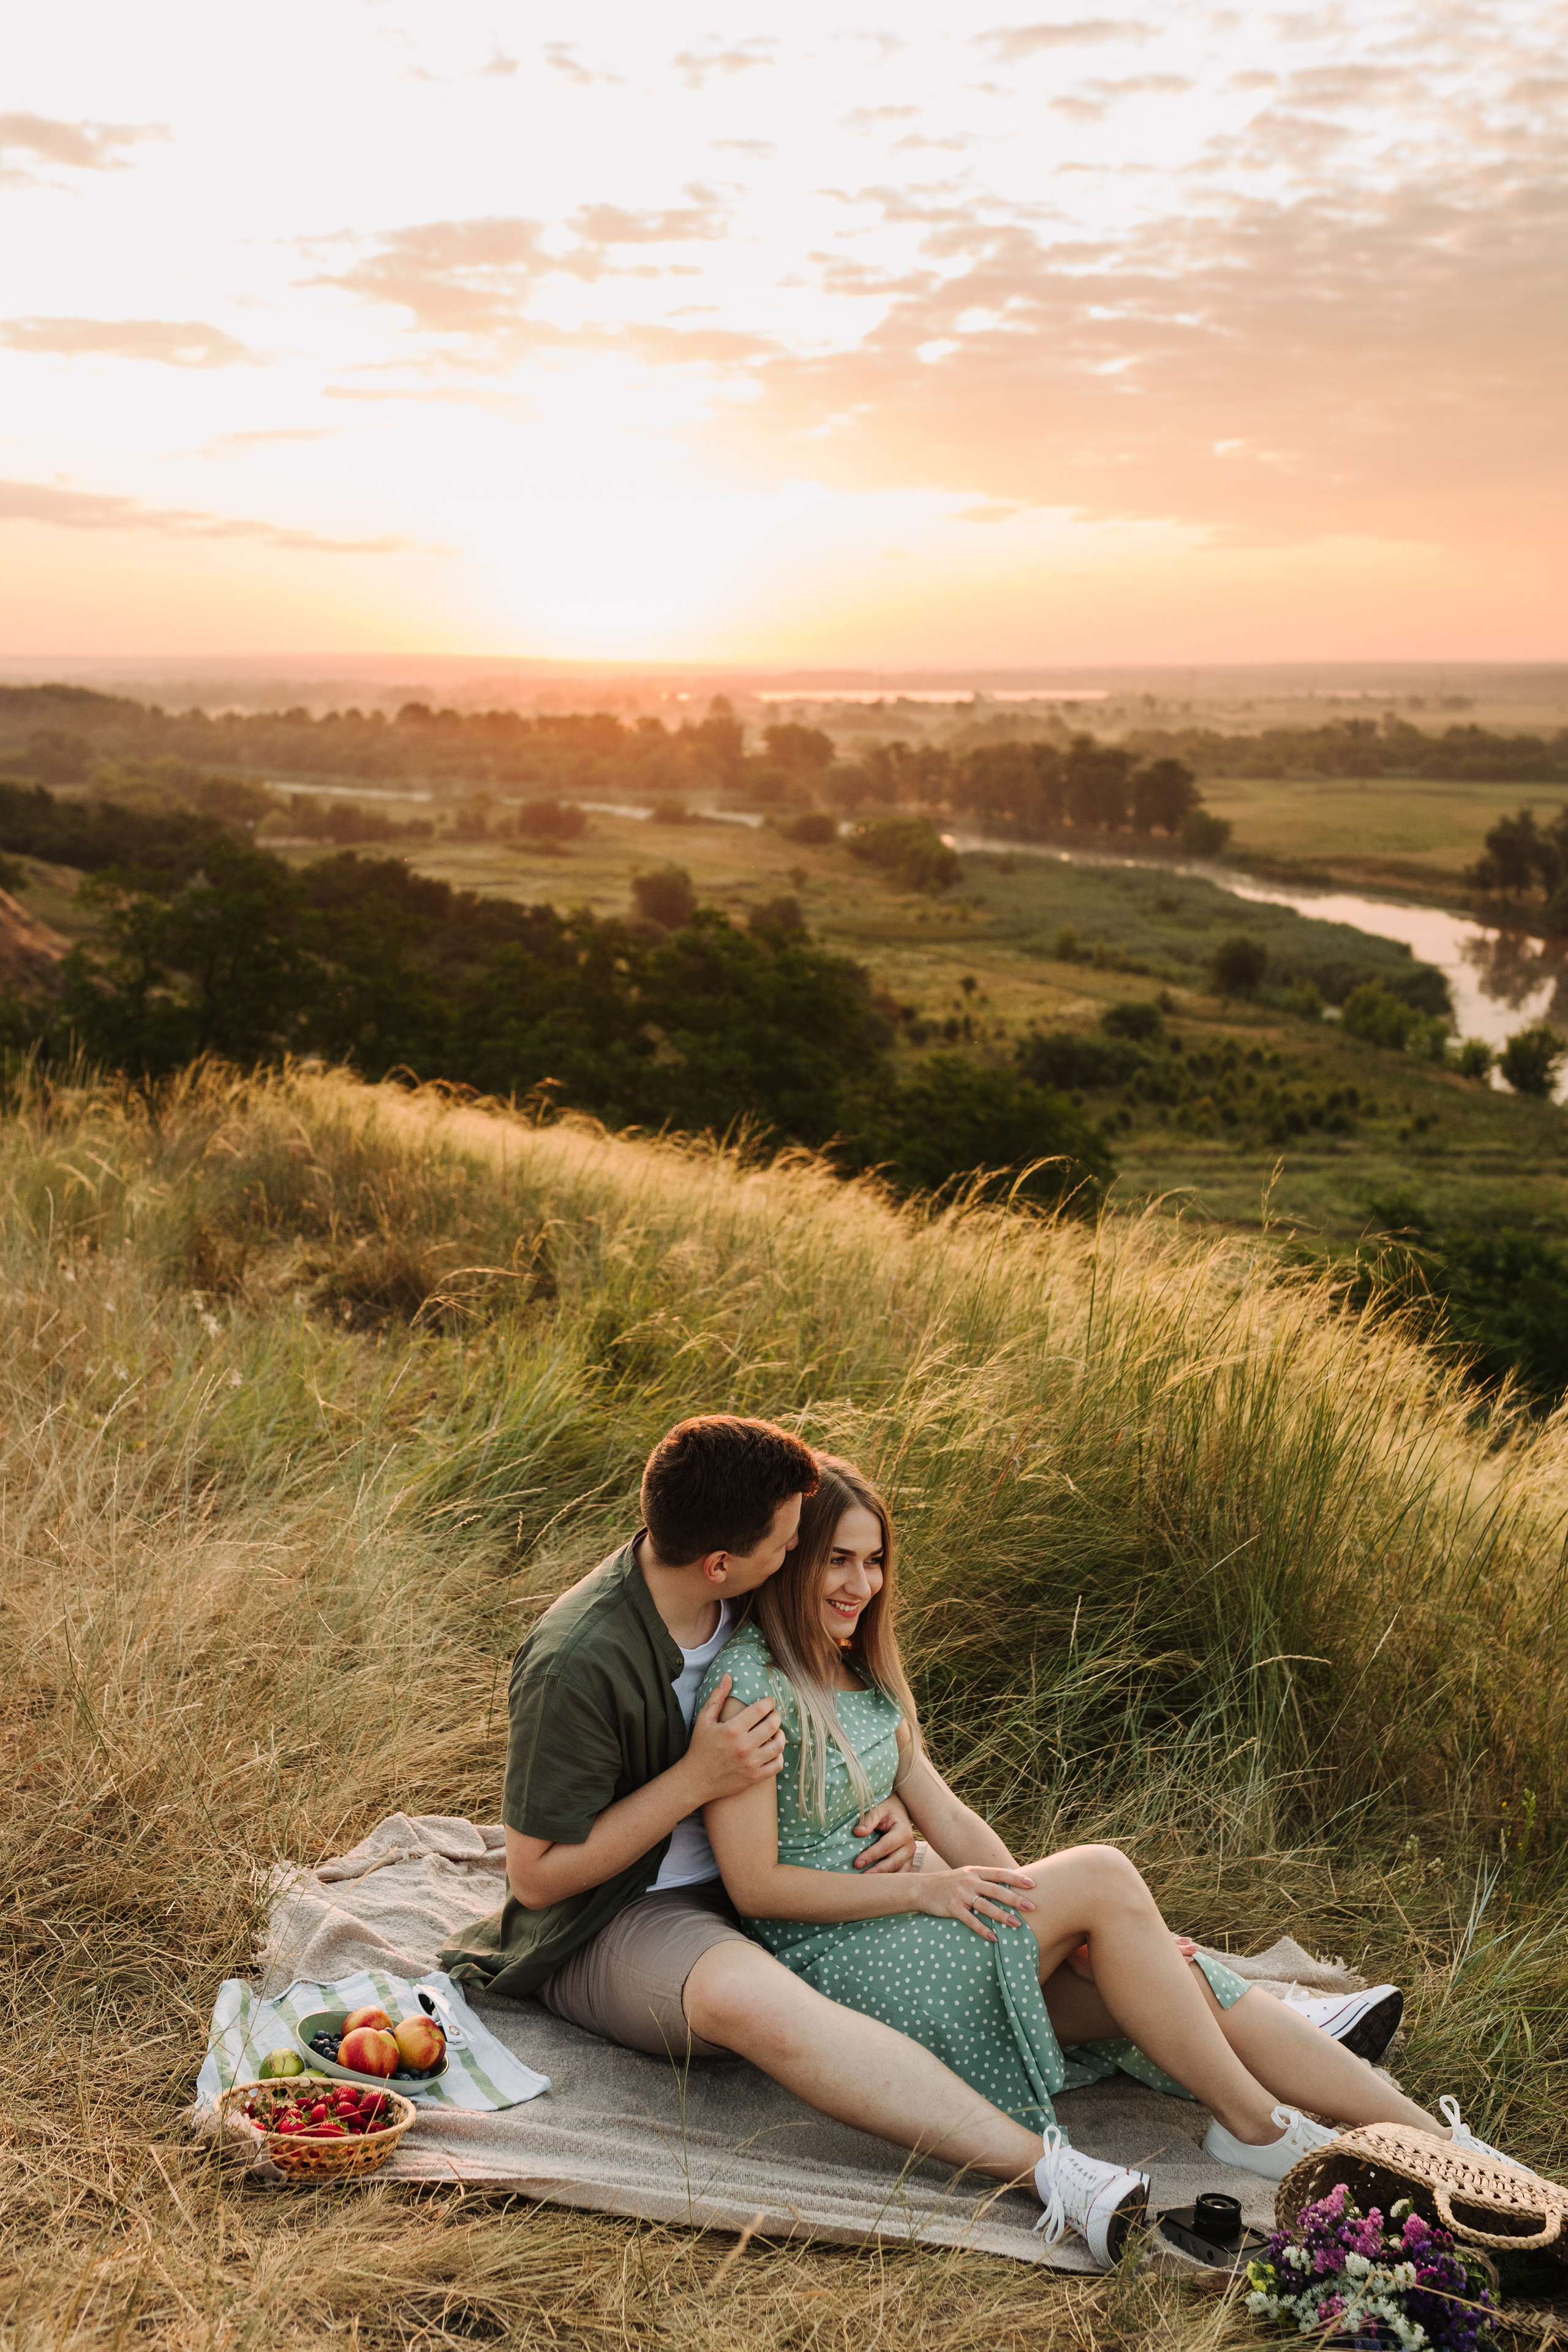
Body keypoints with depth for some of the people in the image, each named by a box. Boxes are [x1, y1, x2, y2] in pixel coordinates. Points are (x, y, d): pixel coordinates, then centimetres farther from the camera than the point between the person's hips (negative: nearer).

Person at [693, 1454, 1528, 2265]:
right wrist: (926, 1890, -19)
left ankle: (1431, 2141, -12)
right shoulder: (749, 1685, -14)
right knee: (1102, 1873, -23)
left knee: (1181, 1976, -13)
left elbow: (946, 1817, 11)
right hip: (832, 1964, -8)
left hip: (904, 1928, 8)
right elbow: (755, 1887, -16)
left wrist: (1040, 1911, -3)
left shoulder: (861, 1669, 14)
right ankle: (1252, 2122, -9)